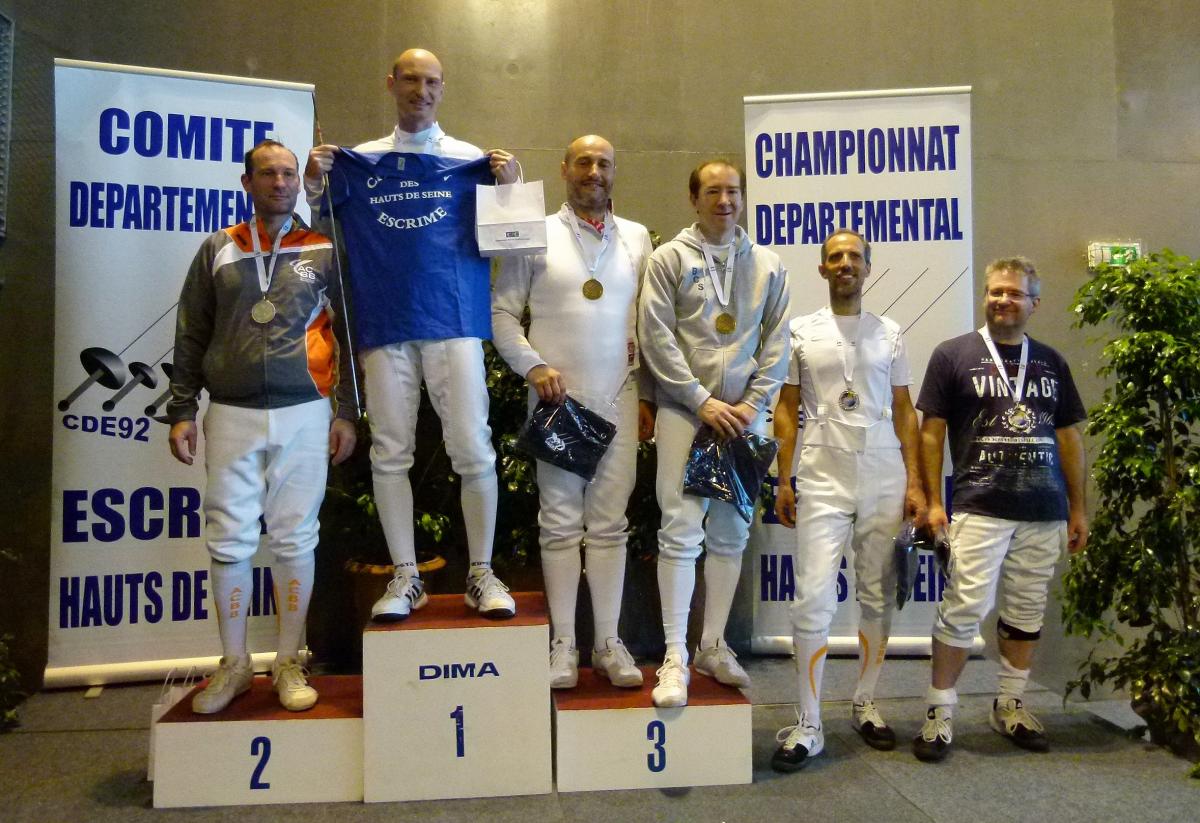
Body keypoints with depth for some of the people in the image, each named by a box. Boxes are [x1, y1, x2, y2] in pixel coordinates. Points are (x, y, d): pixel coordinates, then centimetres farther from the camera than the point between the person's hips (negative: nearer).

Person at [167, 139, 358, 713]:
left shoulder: (325, 251, 7)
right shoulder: (218, 251, 11)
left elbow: (349, 335, 6)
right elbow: (191, 337, 11)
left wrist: (347, 413, 0)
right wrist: (182, 411, 4)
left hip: (304, 414, -1)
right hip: (231, 415, 2)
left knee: (294, 538, 2)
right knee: (228, 539, 3)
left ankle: (288, 663, 15)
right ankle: (234, 664, 18)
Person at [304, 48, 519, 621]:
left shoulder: (472, 159, 9)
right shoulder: (357, 161, 12)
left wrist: (509, 187, -9)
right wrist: (314, 185, -3)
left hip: (454, 322, -1)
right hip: (385, 325, 2)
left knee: (473, 448, -4)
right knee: (390, 453, 4)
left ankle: (481, 573, 10)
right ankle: (405, 577, 15)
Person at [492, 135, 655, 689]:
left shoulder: (637, 238, 12)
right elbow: (502, 312, 2)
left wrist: (647, 395, 7)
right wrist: (533, 366, -11)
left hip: (619, 399, 2)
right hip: (557, 397, -2)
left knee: (609, 525, 6)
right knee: (560, 524, 4)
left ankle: (608, 642, 17)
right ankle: (563, 643, 14)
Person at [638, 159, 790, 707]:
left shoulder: (767, 265, 12)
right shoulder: (669, 259, 2)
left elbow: (777, 341, 8)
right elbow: (656, 338, -5)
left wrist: (754, 402, -5)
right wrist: (703, 401, -11)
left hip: (743, 413, 4)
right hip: (684, 410, -3)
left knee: (731, 533, 9)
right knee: (681, 530, -7)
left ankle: (713, 647, 22)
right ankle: (675, 657, 1)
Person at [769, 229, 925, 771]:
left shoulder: (889, 333, 12)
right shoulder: (801, 331, 7)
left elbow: (903, 411, 11)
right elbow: (787, 408, 6)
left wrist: (914, 482, 3)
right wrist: (784, 481, 0)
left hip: (884, 478, 2)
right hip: (823, 478, -2)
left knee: (878, 596, 8)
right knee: (813, 598, -7)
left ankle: (866, 706, 25)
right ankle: (808, 725, 2)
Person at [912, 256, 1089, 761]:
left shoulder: (1051, 363, 14)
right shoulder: (954, 355, 2)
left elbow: (1068, 436, 16)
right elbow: (931, 431, -1)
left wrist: (1077, 507, 13)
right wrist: (933, 501, -7)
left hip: (1045, 511, 5)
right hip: (980, 507, -4)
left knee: (1027, 611, 11)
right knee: (965, 609, -8)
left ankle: (1010, 706, 26)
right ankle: (940, 712, 5)